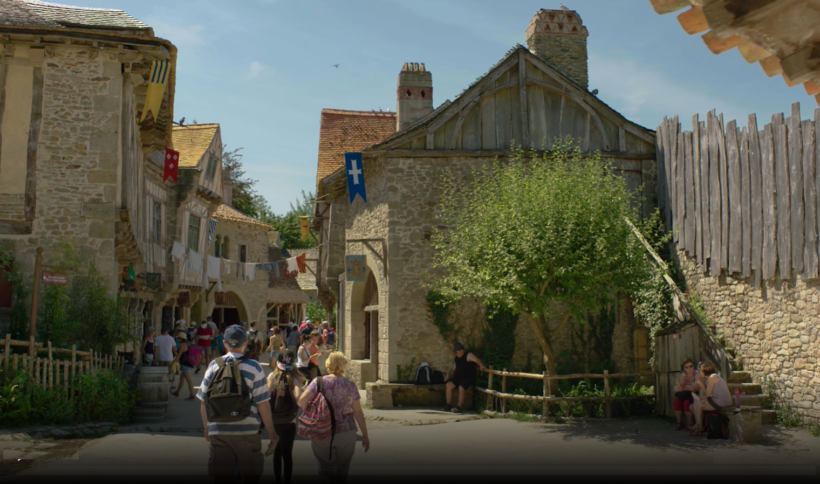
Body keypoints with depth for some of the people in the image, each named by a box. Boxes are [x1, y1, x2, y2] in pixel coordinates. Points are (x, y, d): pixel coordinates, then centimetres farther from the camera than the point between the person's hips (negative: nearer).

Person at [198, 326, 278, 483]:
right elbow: (262, 405, -8)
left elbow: (203, 403, 6)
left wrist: (207, 429, 20)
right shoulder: (253, 368, -6)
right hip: (247, 431, -2)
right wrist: (271, 433, 2)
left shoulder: (214, 366, 2)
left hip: (218, 431, 2)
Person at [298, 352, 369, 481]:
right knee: (342, 472, 16)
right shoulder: (351, 386, -1)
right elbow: (358, 412, 0)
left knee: (325, 471, 11)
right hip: (346, 433, 0)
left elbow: (302, 400, -17)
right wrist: (365, 435, 7)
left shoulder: (318, 382, -3)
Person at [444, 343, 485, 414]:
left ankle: (459, 407, -23)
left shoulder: (468, 355, -9)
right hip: (458, 378, 7)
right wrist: (448, 376, 10)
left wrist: (481, 365, -49)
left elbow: (476, 359, -29)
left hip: (468, 378, -7)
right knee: (448, 385, -17)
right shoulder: (457, 358, 15)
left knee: (461, 387, -33)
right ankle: (448, 405, -12)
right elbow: (453, 369, 23)